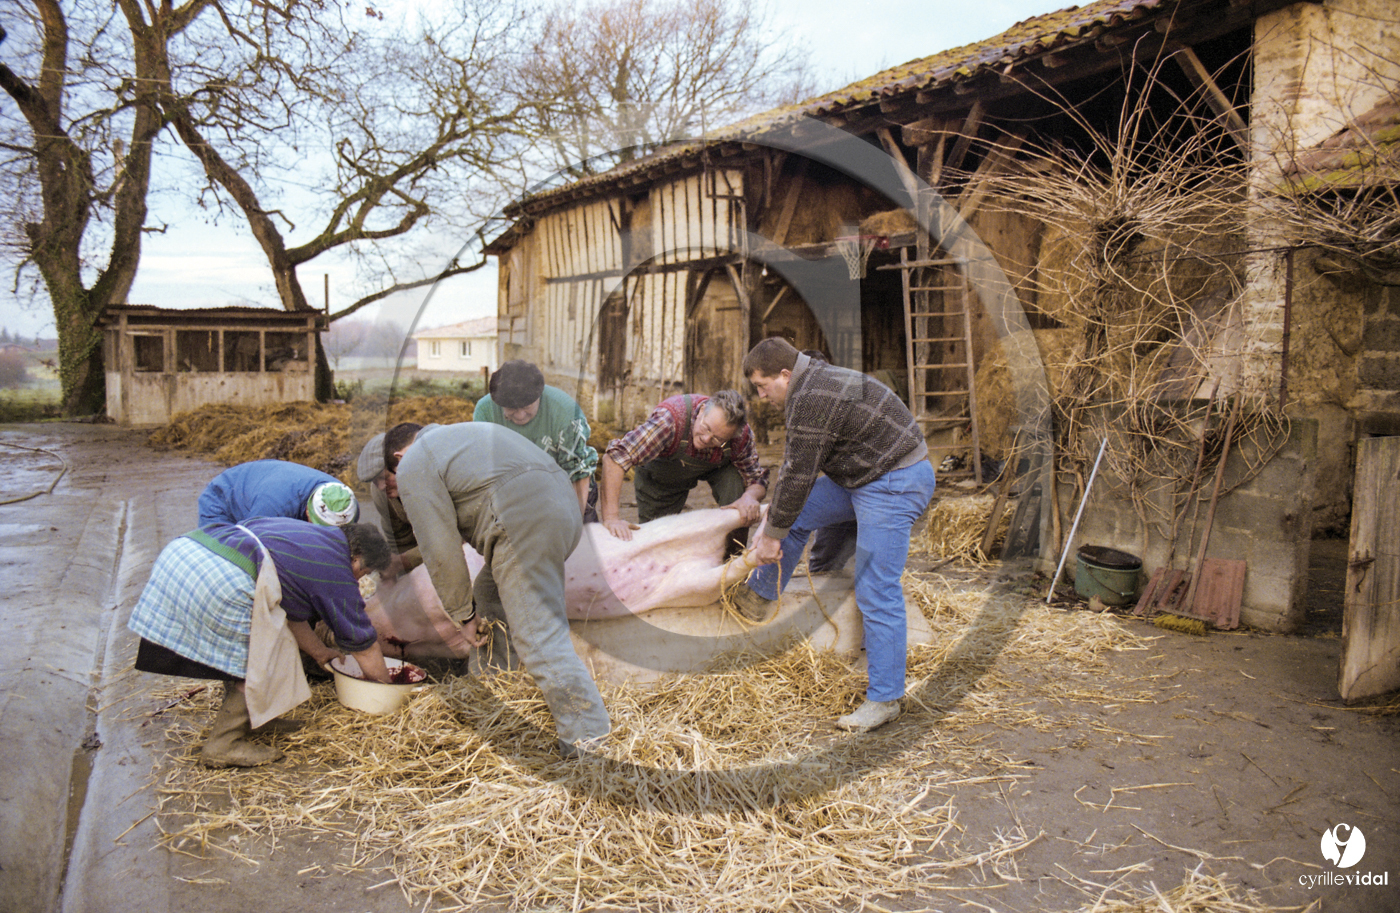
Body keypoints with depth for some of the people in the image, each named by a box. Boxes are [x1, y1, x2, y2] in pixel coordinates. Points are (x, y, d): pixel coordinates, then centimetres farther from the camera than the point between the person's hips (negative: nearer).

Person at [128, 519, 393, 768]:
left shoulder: (306, 534, 27)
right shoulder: (336, 569, 5)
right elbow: (364, 647, 14)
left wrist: (320, 652, 49)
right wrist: (386, 684, 30)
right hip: (223, 581, -10)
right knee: (259, 663, 6)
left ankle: (236, 720, 35)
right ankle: (224, 746, 10)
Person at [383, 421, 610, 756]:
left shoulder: (413, 466, 7)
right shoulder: (461, 433, 34)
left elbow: (441, 551, 0)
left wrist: (462, 615, 9)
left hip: (524, 521, -10)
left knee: (537, 634, -8)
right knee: (489, 596, 24)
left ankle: (587, 734, -8)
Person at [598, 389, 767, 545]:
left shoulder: (741, 435, -32)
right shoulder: (671, 417, -45)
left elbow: (758, 480, -19)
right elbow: (616, 457, -49)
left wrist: (750, 496, -44)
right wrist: (610, 517, -55)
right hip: (658, 473, -1)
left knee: (734, 477, -27)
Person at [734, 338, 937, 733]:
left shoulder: (811, 400, -23)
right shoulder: (813, 383, 11)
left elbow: (798, 475, -20)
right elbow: (794, 467, 15)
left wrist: (773, 534, -9)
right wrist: (770, 521, 13)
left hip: (893, 486, -11)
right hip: (863, 476, 11)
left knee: (876, 593, -7)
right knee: (794, 516, 15)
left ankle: (884, 698, 3)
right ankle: (758, 599, 31)